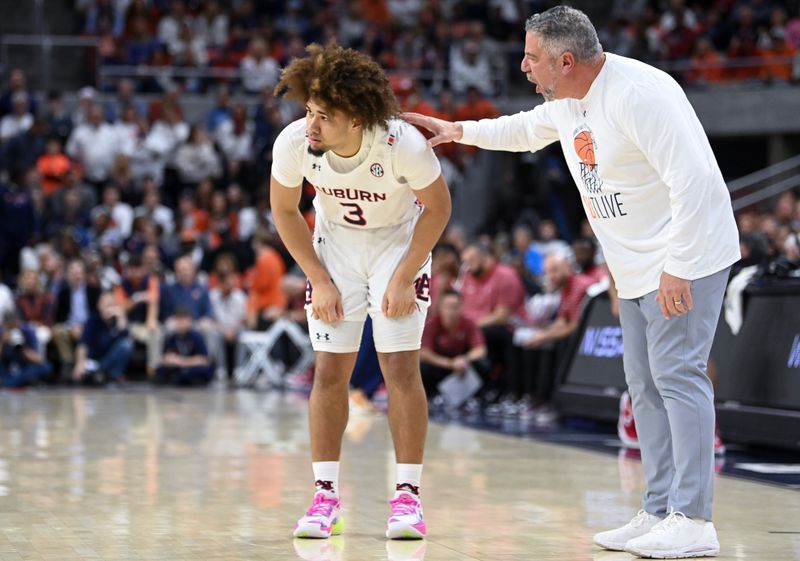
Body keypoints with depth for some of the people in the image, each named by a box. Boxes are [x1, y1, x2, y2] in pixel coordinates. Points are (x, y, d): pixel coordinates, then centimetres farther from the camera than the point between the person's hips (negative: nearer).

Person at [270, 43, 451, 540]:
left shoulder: (404, 144, -32)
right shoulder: (294, 142, -25)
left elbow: (438, 207, -13)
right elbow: (284, 209, -5)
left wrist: (404, 278, -16)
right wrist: (319, 279, -8)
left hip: (400, 242, -2)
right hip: (335, 243, 2)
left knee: (401, 367, -10)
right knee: (330, 369, -3)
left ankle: (408, 495, -2)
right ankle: (326, 495, 5)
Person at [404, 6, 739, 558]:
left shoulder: (637, 93, -23)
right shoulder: (568, 102, 8)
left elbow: (694, 180, -27)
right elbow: (527, 129, 33)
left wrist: (678, 268, -27)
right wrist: (458, 131, 28)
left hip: (687, 257, -10)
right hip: (636, 267, 10)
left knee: (677, 373, -13)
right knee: (645, 384, 9)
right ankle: (659, 513, 13)